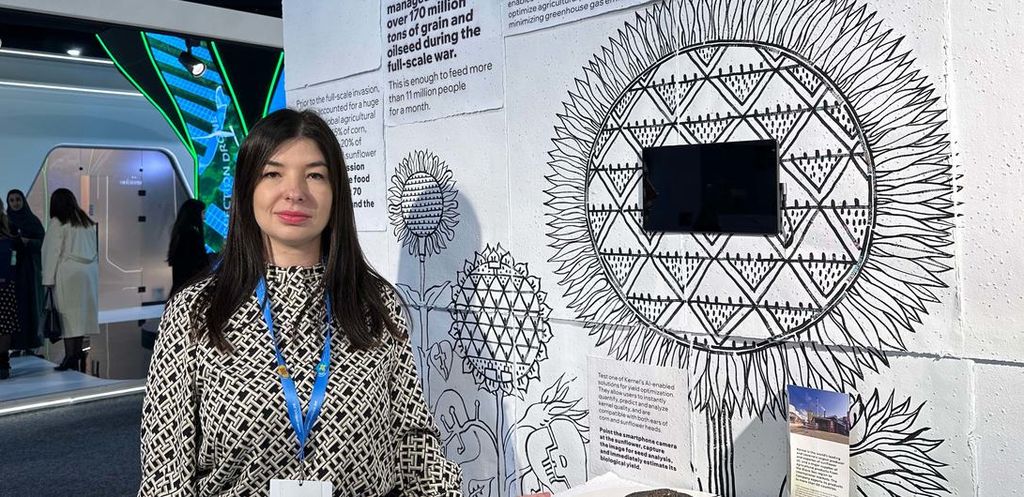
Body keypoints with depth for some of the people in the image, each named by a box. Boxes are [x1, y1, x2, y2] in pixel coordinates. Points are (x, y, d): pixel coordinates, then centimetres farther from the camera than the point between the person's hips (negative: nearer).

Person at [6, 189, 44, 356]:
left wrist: (28, 242, -19)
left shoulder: (33, 220, 5)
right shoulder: (5, 221, 8)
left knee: (31, 303, -1)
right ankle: (16, 344, 0)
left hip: (30, 268, 0)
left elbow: (43, 242, -1)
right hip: (12, 267, 1)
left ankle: (30, 343, 4)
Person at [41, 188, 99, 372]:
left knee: (68, 314, -3)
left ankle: (70, 356, -7)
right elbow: (94, 249, 11)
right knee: (81, 312, 11)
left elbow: (52, 252, -7)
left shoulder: (57, 223, -5)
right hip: (89, 272, 6)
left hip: (68, 273, -6)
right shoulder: (87, 221, 12)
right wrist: (94, 271, 13)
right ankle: (78, 353, 16)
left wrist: (49, 279, -5)